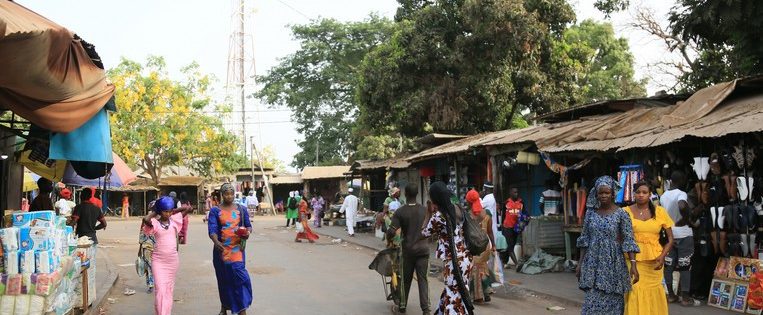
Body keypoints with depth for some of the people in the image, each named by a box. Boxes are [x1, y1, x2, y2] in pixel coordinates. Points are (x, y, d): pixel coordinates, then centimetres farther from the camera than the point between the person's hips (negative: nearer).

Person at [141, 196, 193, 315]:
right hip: (158, 260, -4)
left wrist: (175, 210, 2)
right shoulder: (155, 223, -8)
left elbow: (188, 208, 3)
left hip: (172, 260, 4)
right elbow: (145, 219, -30)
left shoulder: (174, 220, 2)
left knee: (169, 289, 13)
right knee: (160, 290, -8)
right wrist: (154, 213, -12)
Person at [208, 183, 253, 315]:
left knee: (239, 276, -11)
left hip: (237, 249, 0)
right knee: (224, 279, 10)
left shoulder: (241, 209, 6)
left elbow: (248, 225, 11)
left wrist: (247, 232, -13)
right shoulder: (215, 211, -1)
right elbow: (212, 229, -10)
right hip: (221, 250, 0)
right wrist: (216, 242, -30)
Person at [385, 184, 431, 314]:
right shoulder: (424, 210, 1)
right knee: (422, 279, 4)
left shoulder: (400, 212, -10)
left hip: (408, 248, -2)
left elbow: (391, 232, -16)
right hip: (423, 247, 2)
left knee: (405, 279, 12)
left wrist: (389, 240, 3)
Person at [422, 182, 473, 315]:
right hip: (464, 257, 8)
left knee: (455, 296, 1)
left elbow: (424, 234, -1)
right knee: (451, 290, 21)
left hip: (453, 261, -8)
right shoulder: (458, 209, 3)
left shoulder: (437, 217, -17)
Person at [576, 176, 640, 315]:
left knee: (611, 301, 5)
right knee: (593, 301, 0)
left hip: (613, 263, -2)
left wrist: (633, 264, -16)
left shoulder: (621, 214, -5)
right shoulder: (591, 212, 5)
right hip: (593, 262, 2)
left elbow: (629, 240, -7)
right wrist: (581, 263, 8)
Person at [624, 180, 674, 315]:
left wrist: (662, 256, -9)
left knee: (653, 293, 8)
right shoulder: (626, 211, -1)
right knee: (635, 292, -5)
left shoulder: (660, 211, 3)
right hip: (633, 259, -1)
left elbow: (670, 238, 5)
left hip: (653, 260, 1)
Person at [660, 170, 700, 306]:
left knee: (669, 265, 10)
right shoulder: (681, 194, -15)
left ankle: (671, 295, 16)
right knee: (685, 266, 1)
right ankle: (685, 298, 4)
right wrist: (687, 218, -20)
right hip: (683, 234, -6)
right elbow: (682, 207, -36)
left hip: (668, 234, 6)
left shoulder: (663, 196, 5)